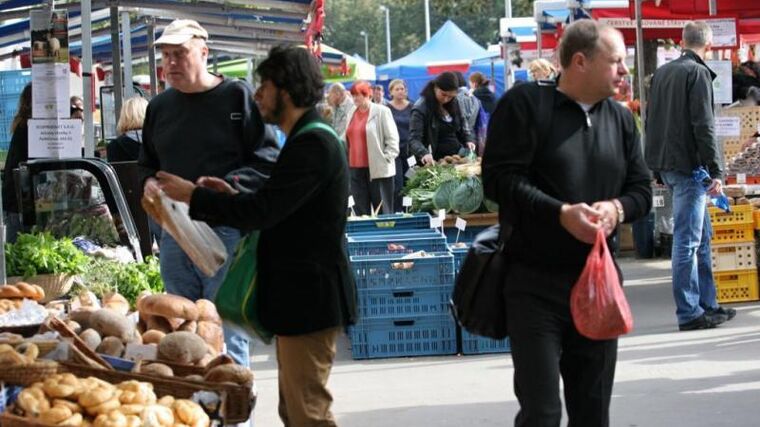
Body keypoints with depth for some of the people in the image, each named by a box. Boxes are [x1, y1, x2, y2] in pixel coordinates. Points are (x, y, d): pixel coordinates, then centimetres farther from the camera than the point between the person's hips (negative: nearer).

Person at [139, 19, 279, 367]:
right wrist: (149, 182, 4)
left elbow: (266, 159, -6)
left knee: (226, 337, -5)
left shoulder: (237, 97, -3)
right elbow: (147, 162, 27)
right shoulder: (159, 106, 15)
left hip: (225, 231, -6)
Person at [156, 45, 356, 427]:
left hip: (309, 296, -11)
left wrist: (194, 196, -14)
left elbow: (262, 211, -24)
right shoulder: (308, 139, 14)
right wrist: (233, 196, 7)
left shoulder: (314, 144, -19)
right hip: (300, 295, 11)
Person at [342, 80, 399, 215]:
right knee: (361, 212, 4)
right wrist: (345, 159, 13)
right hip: (356, 169, 6)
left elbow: (392, 138, -5)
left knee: (383, 212, -1)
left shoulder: (382, 111, -3)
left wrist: (386, 159, -10)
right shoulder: (352, 114, 15)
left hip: (378, 170, -6)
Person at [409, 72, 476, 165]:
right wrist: (424, 153, -39)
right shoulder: (421, 108, -12)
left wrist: (468, 139, -1)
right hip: (435, 163, -6)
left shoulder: (453, 104, 7)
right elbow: (414, 139, -19)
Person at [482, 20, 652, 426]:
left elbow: (641, 188, 13)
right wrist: (560, 214, -24)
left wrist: (617, 208, -10)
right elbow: (500, 178, -14)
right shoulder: (525, 103, -7)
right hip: (535, 283, -6)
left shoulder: (621, 118, 12)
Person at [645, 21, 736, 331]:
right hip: (688, 166, -9)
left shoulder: (661, 73, 14)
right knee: (687, 240, -6)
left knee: (702, 235, 16)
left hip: (664, 163, 9)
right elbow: (704, 126, -17)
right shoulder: (698, 73, -12)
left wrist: (658, 165, 23)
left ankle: (707, 303, 20)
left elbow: (650, 122, 19)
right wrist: (716, 171, -16)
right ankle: (689, 314, -4)